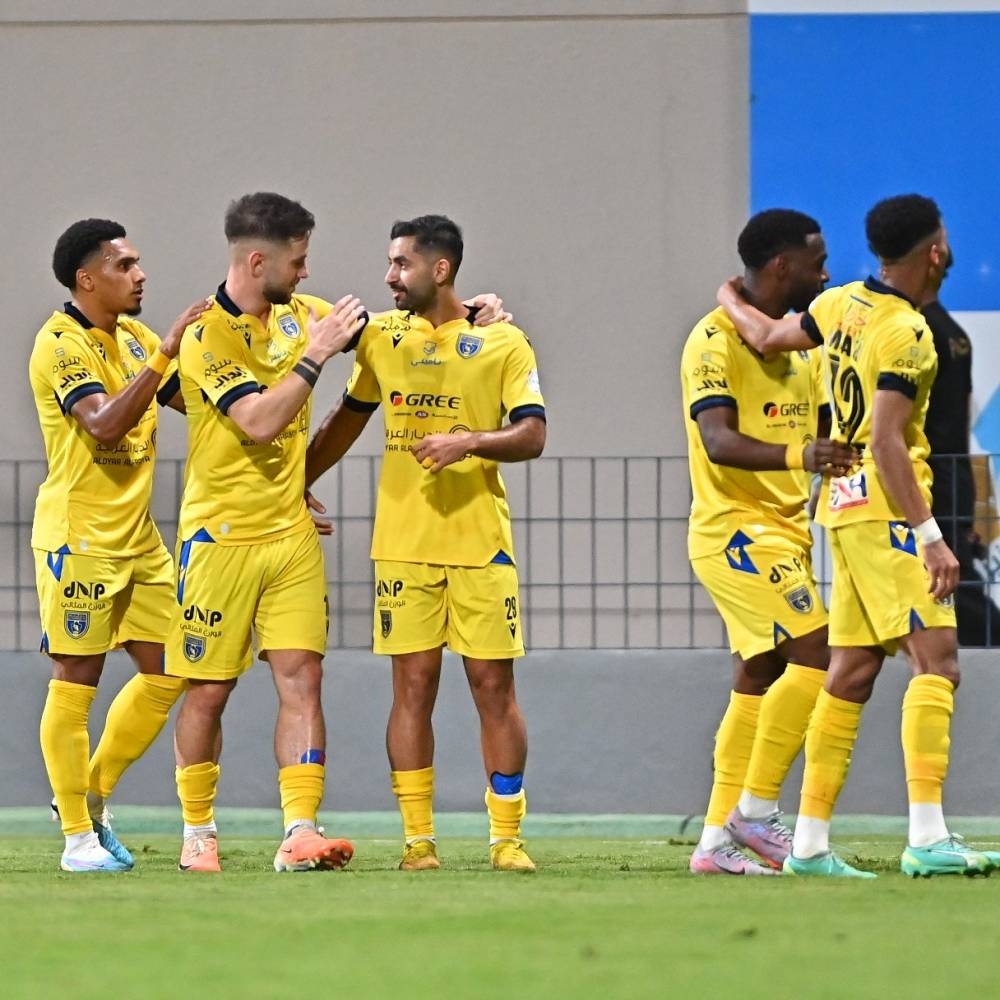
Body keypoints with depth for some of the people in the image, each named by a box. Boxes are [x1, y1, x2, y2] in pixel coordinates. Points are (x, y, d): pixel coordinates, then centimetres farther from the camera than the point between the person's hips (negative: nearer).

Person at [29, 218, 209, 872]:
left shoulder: (134, 338, 12)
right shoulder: (61, 344, -13)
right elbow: (104, 425, -26)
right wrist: (165, 353, -31)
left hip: (138, 537, 8)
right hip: (79, 540, -8)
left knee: (165, 671, 7)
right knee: (76, 681, -3)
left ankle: (92, 797, 21)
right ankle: (79, 837, 1)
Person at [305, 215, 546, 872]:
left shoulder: (503, 343, 0)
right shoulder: (382, 336, 11)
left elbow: (532, 436, -7)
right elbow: (349, 417, 23)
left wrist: (470, 441, -23)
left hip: (480, 541, -2)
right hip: (403, 541, 2)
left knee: (494, 685, -1)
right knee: (413, 686, -1)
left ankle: (507, 837, 5)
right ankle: (418, 838, 3)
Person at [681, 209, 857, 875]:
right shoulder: (717, 340, -13)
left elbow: (825, 429, 23)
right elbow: (717, 441, -25)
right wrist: (798, 455, -40)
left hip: (784, 531, 9)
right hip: (736, 528, -9)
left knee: (760, 676, 8)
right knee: (815, 653, -17)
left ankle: (718, 840, 11)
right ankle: (755, 811, -11)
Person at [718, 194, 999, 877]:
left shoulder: (843, 304, 9)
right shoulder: (907, 333, -15)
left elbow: (769, 338, 25)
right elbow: (887, 443, -21)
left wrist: (732, 303, 48)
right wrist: (931, 537, -24)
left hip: (845, 506, 9)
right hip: (887, 507, -9)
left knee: (852, 673, 10)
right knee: (936, 659, -14)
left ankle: (810, 841, 11)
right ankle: (927, 838, -25)